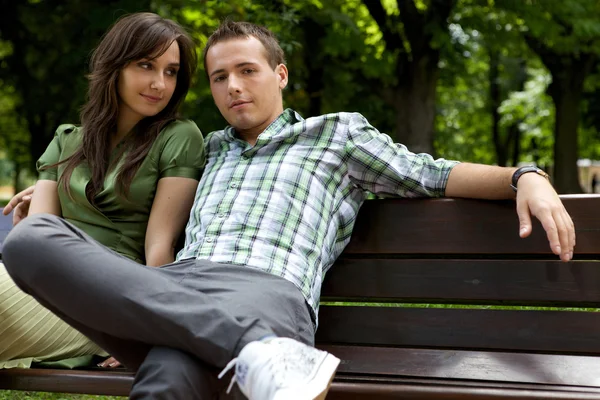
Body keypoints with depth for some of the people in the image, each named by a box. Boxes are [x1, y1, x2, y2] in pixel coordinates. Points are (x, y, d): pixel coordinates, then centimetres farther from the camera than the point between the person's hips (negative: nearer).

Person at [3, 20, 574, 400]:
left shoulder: (336, 133, 25)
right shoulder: (210, 149, 38)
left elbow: (435, 174, 19)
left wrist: (525, 177, 2)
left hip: (265, 289, -5)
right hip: (173, 287, 6)